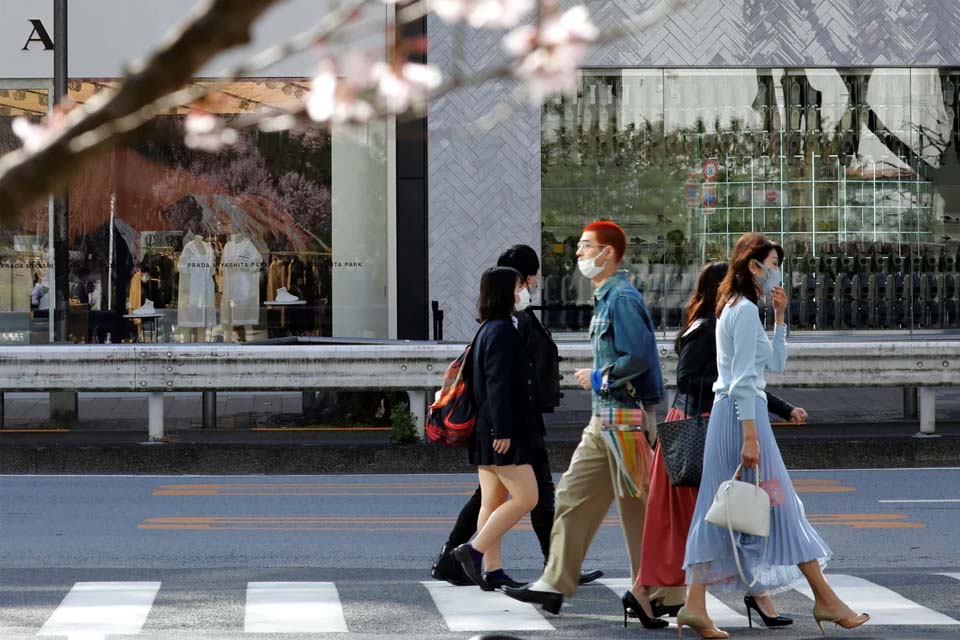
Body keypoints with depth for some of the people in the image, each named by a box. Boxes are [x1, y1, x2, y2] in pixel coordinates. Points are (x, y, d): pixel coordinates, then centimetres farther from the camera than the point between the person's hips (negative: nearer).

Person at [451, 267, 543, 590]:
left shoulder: (487, 330, 16)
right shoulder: (502, 331, -15)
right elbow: (499, 385, -21)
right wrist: (502, 430, -23)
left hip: (487, 431, 10)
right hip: (503, 432, -10)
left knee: (493, 502, 9)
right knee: (525, 497, -7)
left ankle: (492, 570, 10)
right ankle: (474, 550, -8)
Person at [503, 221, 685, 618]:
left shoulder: (622, 298, -15)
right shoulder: (605, 298, 16)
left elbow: (638, 357, -24)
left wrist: (598, 378, -12)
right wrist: (599, 378, 12)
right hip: (605, 417, 10)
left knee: (638, 506, -4)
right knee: (574, 496, 11)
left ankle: (663, 597, 3)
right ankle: (555, 585, 16)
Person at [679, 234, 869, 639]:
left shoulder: (736, 308, 19)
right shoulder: (746, 309, -11)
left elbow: (776, 363, 24)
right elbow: (744, 380, -18)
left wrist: (780, 317, 16)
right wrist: (750, 437, -21)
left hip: (727, 413, 10)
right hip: (743, 413, -10)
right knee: (780, 506, -3)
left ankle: (695, 605, -1)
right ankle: (825, 600, 4)